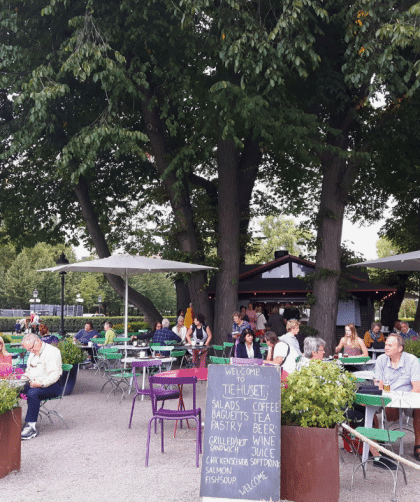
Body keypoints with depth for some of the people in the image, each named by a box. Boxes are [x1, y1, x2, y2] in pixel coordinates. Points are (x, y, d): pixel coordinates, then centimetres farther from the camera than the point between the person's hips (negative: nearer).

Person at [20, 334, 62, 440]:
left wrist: (42, 384, -29)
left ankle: (31, 426, -32)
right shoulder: (33, 353, 20)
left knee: (33, 393, -36)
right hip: (32, 384, 8)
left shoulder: (52, 352, -10)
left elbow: (55, 374, -18)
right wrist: (24, 377, 8)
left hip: (51, 386, -8)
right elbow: (29, 370, 30)